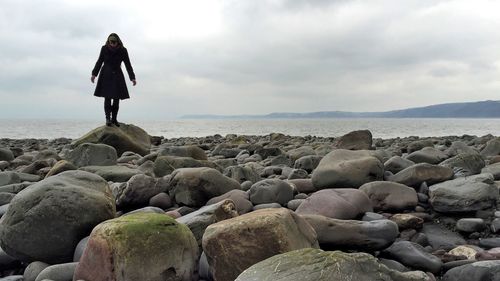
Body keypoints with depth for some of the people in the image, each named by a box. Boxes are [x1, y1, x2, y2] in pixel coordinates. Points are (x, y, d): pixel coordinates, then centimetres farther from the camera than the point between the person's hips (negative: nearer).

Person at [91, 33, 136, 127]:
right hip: (106, 76, -1)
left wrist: (132, 78, -9)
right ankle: (108, 118, -11)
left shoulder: (123, 50, -5)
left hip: (117, 76, 1)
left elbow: (128, 65, -3)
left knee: (117, 98, 1)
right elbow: (99, 61, 4)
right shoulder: (104, 49, -5)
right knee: (107, 97, -11)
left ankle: (114, 118, 11)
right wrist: (94, 74, -1)